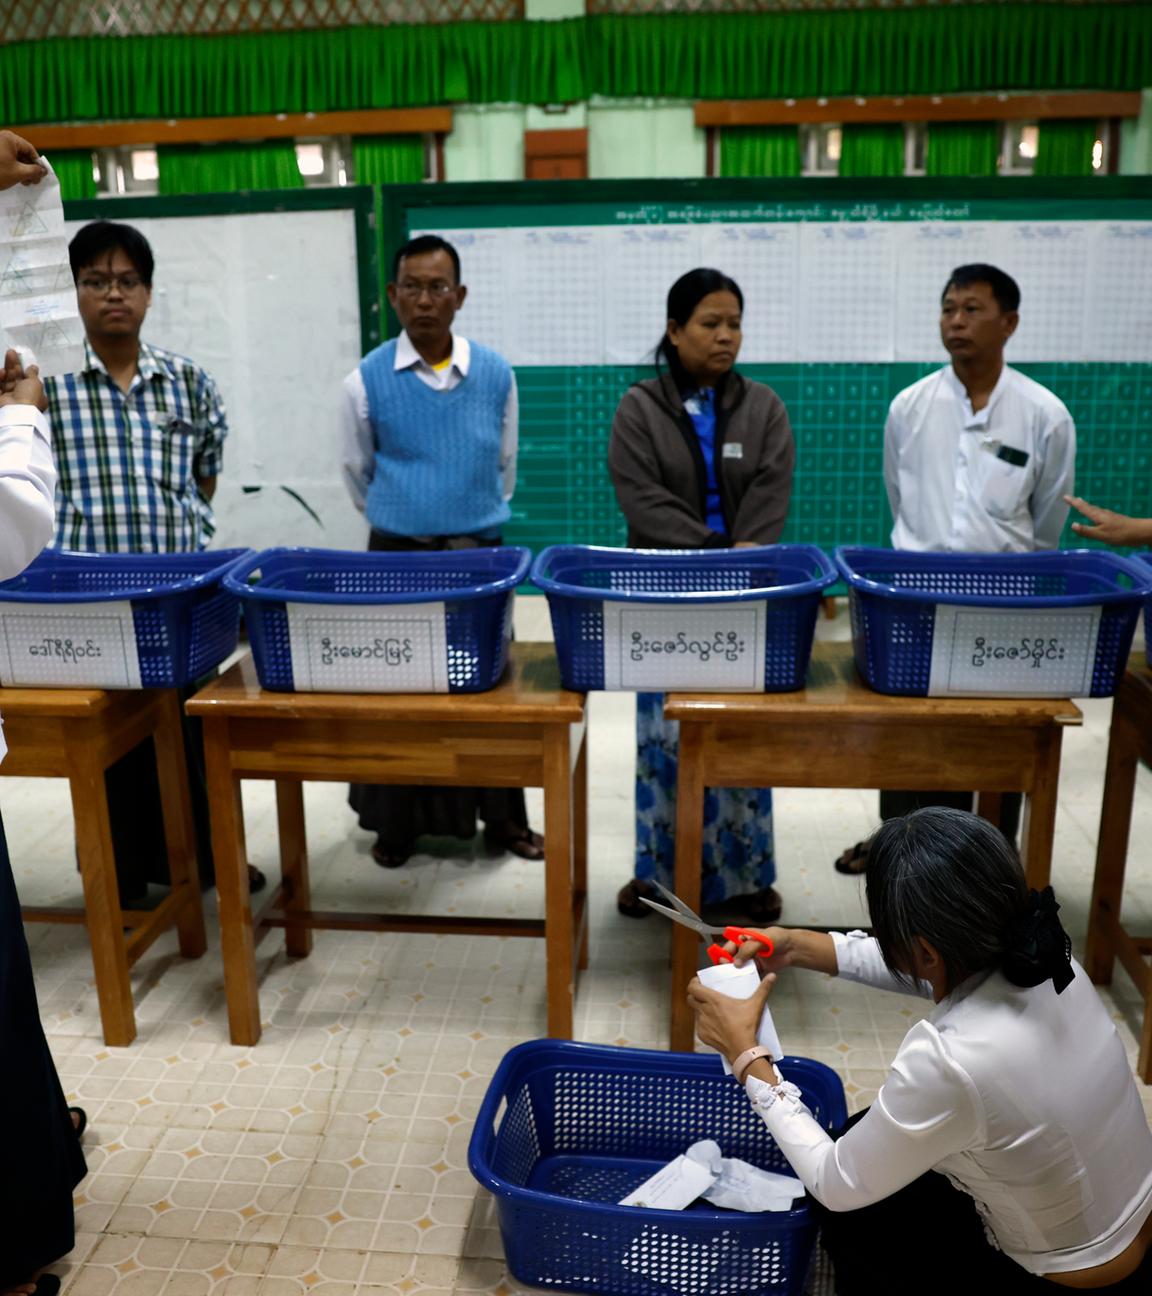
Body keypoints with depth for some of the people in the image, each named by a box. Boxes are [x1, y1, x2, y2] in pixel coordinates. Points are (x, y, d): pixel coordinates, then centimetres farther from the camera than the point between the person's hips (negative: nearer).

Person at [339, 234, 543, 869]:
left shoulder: (496, 374, -2)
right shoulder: (367, 380, -6)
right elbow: (359, 475, 8)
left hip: (478, 552, 1)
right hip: (396, 555, -1)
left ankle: (503, 818, 24)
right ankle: (397, 823, 24)